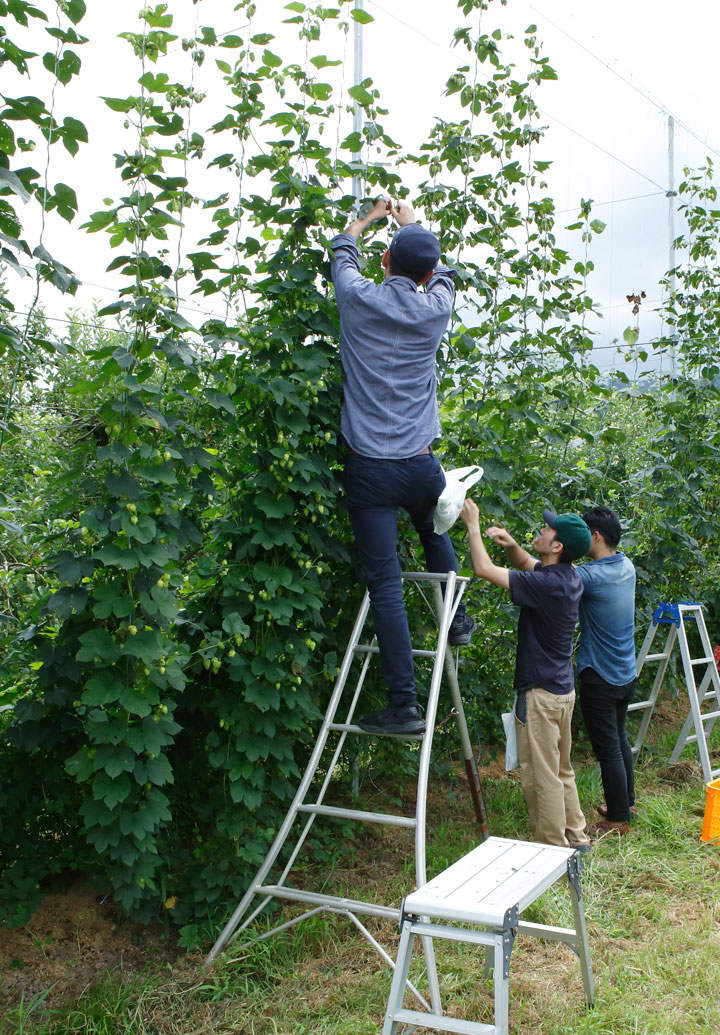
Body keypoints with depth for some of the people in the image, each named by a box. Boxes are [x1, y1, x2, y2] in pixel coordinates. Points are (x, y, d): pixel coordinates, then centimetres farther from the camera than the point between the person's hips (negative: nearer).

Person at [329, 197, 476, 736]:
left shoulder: (359, 299, -2)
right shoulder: (435, 309, 2)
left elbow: (342, 251, 21)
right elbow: (443, 273, 27)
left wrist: (372, 216, 41)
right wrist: (412, 220, 43)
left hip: (369, 469, -2)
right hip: (422, 465, 2)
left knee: (385, 583, -3)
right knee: (435, 533, 34)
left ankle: (404, 706, -3)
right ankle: (456, 619, 45)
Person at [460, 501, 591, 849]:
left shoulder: (546, 584, -25)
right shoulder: (569, 576, 3)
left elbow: (484, 569, -24)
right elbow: (525, 563, 21)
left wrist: (473, 526, -10)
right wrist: (511, 544, -2)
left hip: (540, 693, -10)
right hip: (563, 689, 10)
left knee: (541, 777, 1)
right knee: (562, 771, 21)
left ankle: (552, 850, 10)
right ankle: (575, 837, 31)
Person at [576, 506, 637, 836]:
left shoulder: (592, 576, -24)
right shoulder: (627, 567, 3)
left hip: (601, 679, -9)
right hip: (626, 674, 9)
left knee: (608, 749, 2)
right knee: (619, 739, 23)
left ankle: (618, 820, 12)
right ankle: (626, 802, 37)